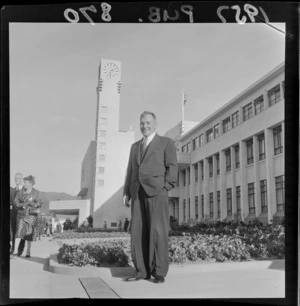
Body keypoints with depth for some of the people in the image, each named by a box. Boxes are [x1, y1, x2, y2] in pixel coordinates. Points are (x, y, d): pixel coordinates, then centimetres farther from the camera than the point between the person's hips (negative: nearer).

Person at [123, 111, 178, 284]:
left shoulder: (166, 143, 9)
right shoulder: (135, 146, 24)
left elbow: (172, 168, 0)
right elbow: (131, 171, 19)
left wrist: (164, 188, -12)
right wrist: (126, 192, 9)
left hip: (156, 191, -5)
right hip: (137, 192, 5)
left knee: (158, 231, -9)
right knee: (138, 232, 0)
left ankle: (159, 272, -2)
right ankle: (142, 271, 7)